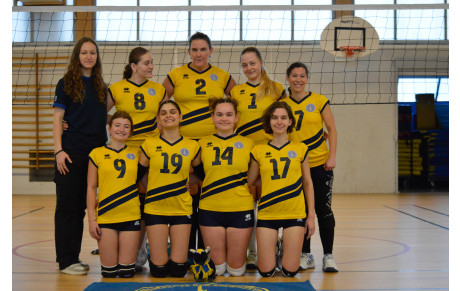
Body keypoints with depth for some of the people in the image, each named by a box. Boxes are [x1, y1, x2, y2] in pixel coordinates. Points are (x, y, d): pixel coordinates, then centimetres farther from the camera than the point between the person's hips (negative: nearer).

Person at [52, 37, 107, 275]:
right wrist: (58, 150, -14)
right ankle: (66, 260, 5)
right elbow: (57, 118, -4)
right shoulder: (66, 83, 0)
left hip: (95, 152, 5)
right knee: (67, 206, -1)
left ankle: (74, 257, 18)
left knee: (81, 206, 10)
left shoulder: (101, 86, 14)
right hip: (71, 152, -5)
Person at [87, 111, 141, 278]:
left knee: (127, 272, 0)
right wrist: (91, 218, -1)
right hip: (105, 216, -1)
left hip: (131, 216, 1)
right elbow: (91, 188, 5)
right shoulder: (97, 154, 4)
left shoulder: (136, 153, 8)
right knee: (109, 273, -1)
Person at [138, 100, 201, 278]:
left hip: (182, 209, 1)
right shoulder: (149, 145, 1)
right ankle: (155, 256, 30)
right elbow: (137, 174, 9)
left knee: (178, 269, -2)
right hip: (155, 209, -1)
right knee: (159, 270, -3)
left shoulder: (192, 146, 4)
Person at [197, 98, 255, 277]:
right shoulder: (203, 144, 5)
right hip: (210, 210, 1)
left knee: (236, 270, 7)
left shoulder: (248, 144, 3)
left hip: (241, 210, -1)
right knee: (216, 269, 7)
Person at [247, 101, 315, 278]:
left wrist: (311, 215, 6)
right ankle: (274, 249, 31)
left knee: (290, 271, -2)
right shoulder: (258, 151, 2)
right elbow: (248, 183, 11)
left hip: (295, 214, 0)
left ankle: (284, 249, 30)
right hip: (267, 214, 0)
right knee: (266, 271, -1)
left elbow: (307, 183, 9)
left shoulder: (300, 149, 5)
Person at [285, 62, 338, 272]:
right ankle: (306, 255, 18)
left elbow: (332, 129, 1)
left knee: (323, 210, 0)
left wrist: (332, 156, -7)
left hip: (319, 163, -2)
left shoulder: (319, 101, -1)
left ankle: (328, 256, 9)